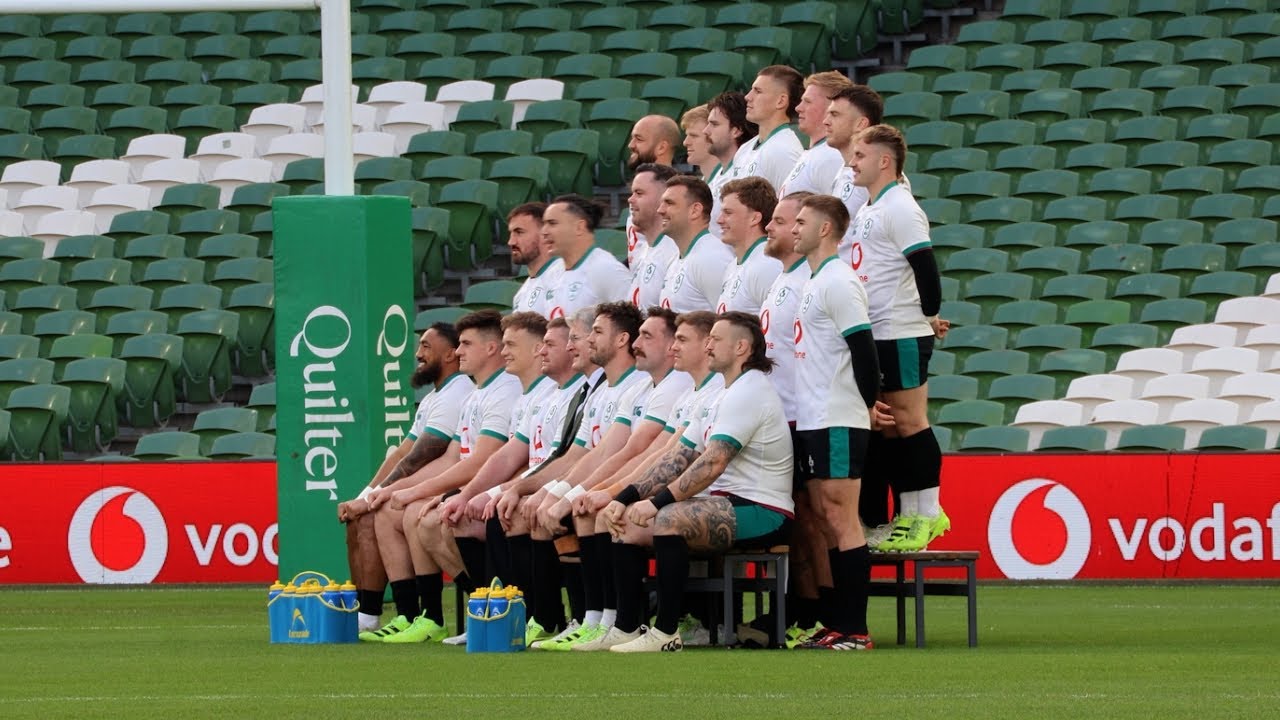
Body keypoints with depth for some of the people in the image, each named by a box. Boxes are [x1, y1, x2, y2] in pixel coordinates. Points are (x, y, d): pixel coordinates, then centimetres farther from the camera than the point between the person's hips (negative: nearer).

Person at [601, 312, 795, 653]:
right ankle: (625, 629, -2)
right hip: (727, 504, 10)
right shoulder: (723, 397, 19)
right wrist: (626, 498, 3)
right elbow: (678, 460, 14)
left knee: (669, 520, -32)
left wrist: (658, 502, -23)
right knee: (629, 521, 2)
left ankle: (666, 634, -26)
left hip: (762, 513, -10)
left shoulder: (748, 392, -13)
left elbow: (712, 464, -23)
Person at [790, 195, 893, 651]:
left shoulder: (838, 283, -12)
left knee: (840, 519, -9)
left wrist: (868, 406, -6)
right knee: (824, 520, 10)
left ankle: (854, 630, -9)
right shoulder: (813, 283, 17)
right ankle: (837, 624, 13)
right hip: (811, 421, 10)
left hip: (837, 423, -10)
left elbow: (863, 348, -16)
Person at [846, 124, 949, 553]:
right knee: (887, 427, 8)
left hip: (903, 336, -9)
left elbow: (925, 267, -15)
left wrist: (930, 317, -4)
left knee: (909, 422, -7)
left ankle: (928, 514, -4)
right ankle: (907, 515, 12)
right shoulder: (867, 211, 17)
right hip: (874, 337, 9)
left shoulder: (900, 210, -12)